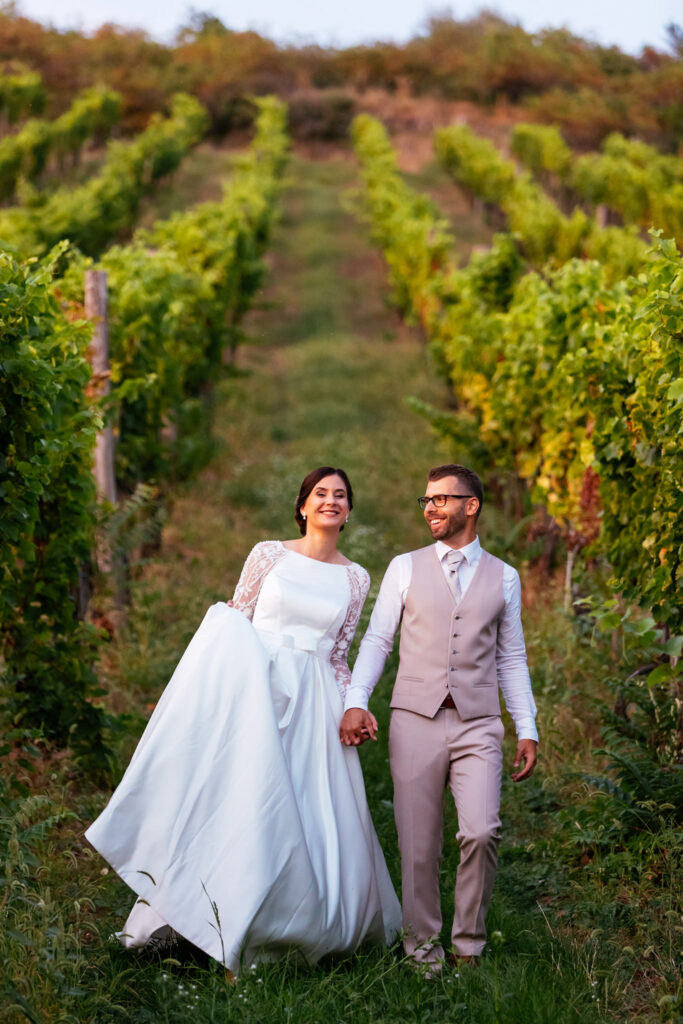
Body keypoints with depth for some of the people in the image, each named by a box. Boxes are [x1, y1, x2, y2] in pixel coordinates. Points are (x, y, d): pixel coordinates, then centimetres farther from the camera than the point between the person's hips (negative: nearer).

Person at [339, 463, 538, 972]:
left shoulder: (503, 577, 11)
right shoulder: (405, 568, 9)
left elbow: (512, 659, 14)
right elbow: (376, 640, 7)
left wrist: (528, 730, 8)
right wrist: (355, 702, -7)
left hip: (478, 725, 0)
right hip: (416, 720, 0)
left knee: (481, 833, -15)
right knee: (419, 844, 1)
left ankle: (467, 945, 3)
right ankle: (423, 945, 17)